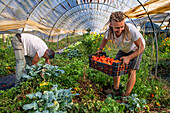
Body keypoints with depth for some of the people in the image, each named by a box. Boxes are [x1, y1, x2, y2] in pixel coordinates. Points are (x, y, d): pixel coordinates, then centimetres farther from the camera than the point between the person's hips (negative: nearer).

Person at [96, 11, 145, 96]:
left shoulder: (131, 30, -42)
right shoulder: (109, 31, -28)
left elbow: (141, 47, -30)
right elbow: (105, 39, -1)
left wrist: (128, 58, -40)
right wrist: (100, 49, -14)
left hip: (136, 49, -4)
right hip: (124, 49, 4)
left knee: (131, 71, -13)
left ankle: (126, 95, 1)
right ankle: (116, 90, 15)